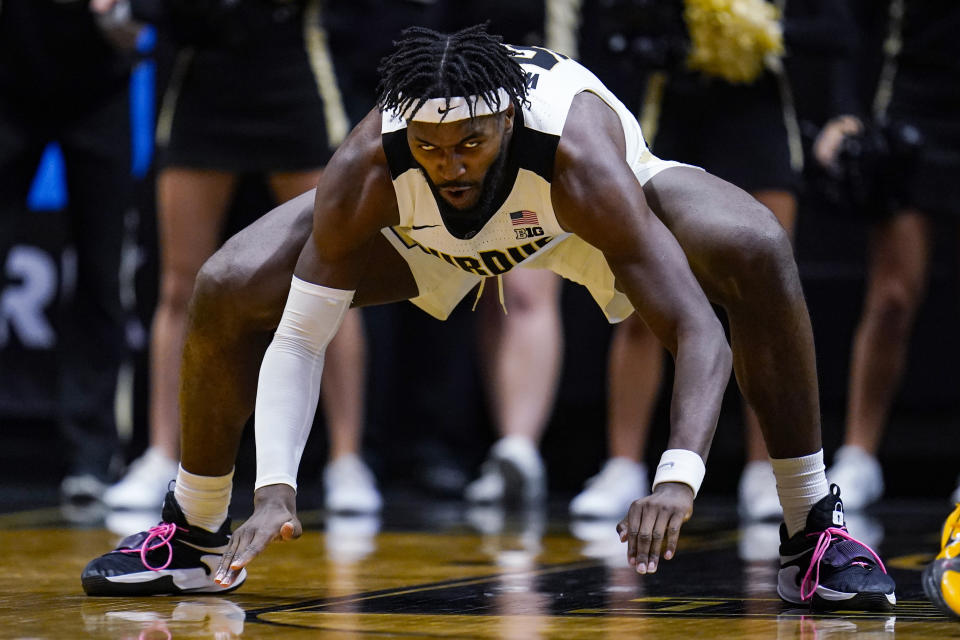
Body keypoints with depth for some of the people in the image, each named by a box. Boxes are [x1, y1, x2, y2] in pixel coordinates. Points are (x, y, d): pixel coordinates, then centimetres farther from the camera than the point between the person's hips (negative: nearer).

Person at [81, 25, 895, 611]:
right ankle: (195, 533, 12)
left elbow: (699, 335, -46)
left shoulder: (578, 155, -44)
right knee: (225, 293, -14)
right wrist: (276, 488, -44)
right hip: (425, 237, 2)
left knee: (759, 255, -30)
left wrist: (678, 478, -62)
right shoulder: (365, 171, -38)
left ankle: (814, 532, -16)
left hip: (576, 212, -2)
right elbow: (300, 336, -30)